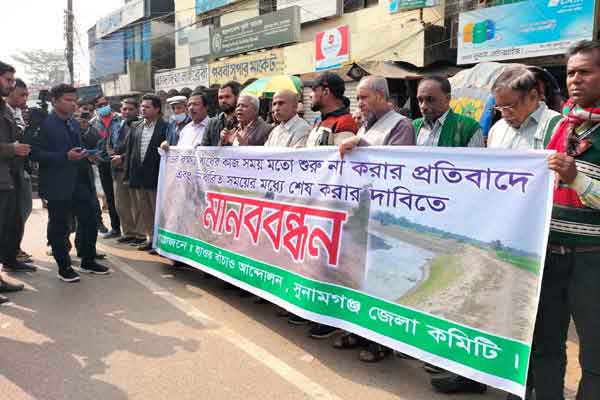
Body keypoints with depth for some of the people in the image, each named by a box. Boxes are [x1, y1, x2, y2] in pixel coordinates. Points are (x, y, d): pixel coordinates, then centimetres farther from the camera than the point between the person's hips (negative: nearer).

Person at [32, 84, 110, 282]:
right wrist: (66, 156, -23)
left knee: (90, 221, 10)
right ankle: (64, 267, 19)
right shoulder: (44, 124, -10)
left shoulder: (73, 123, 14)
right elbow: (36, 153, -15)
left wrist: (87, 156, 5)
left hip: (80, 182, 7)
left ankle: (88, 261, 25)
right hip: (58, 184, -7)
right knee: (59, 227, 6)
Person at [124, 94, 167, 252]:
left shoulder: (165, 127, -7)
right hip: (138, 176, 6)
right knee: (144, 211, 13)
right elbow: (129, 151, 11)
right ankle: (150, 238, 25)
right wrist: (128, 174, 7)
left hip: (156, 176, -6)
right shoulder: (135, 126, 10)